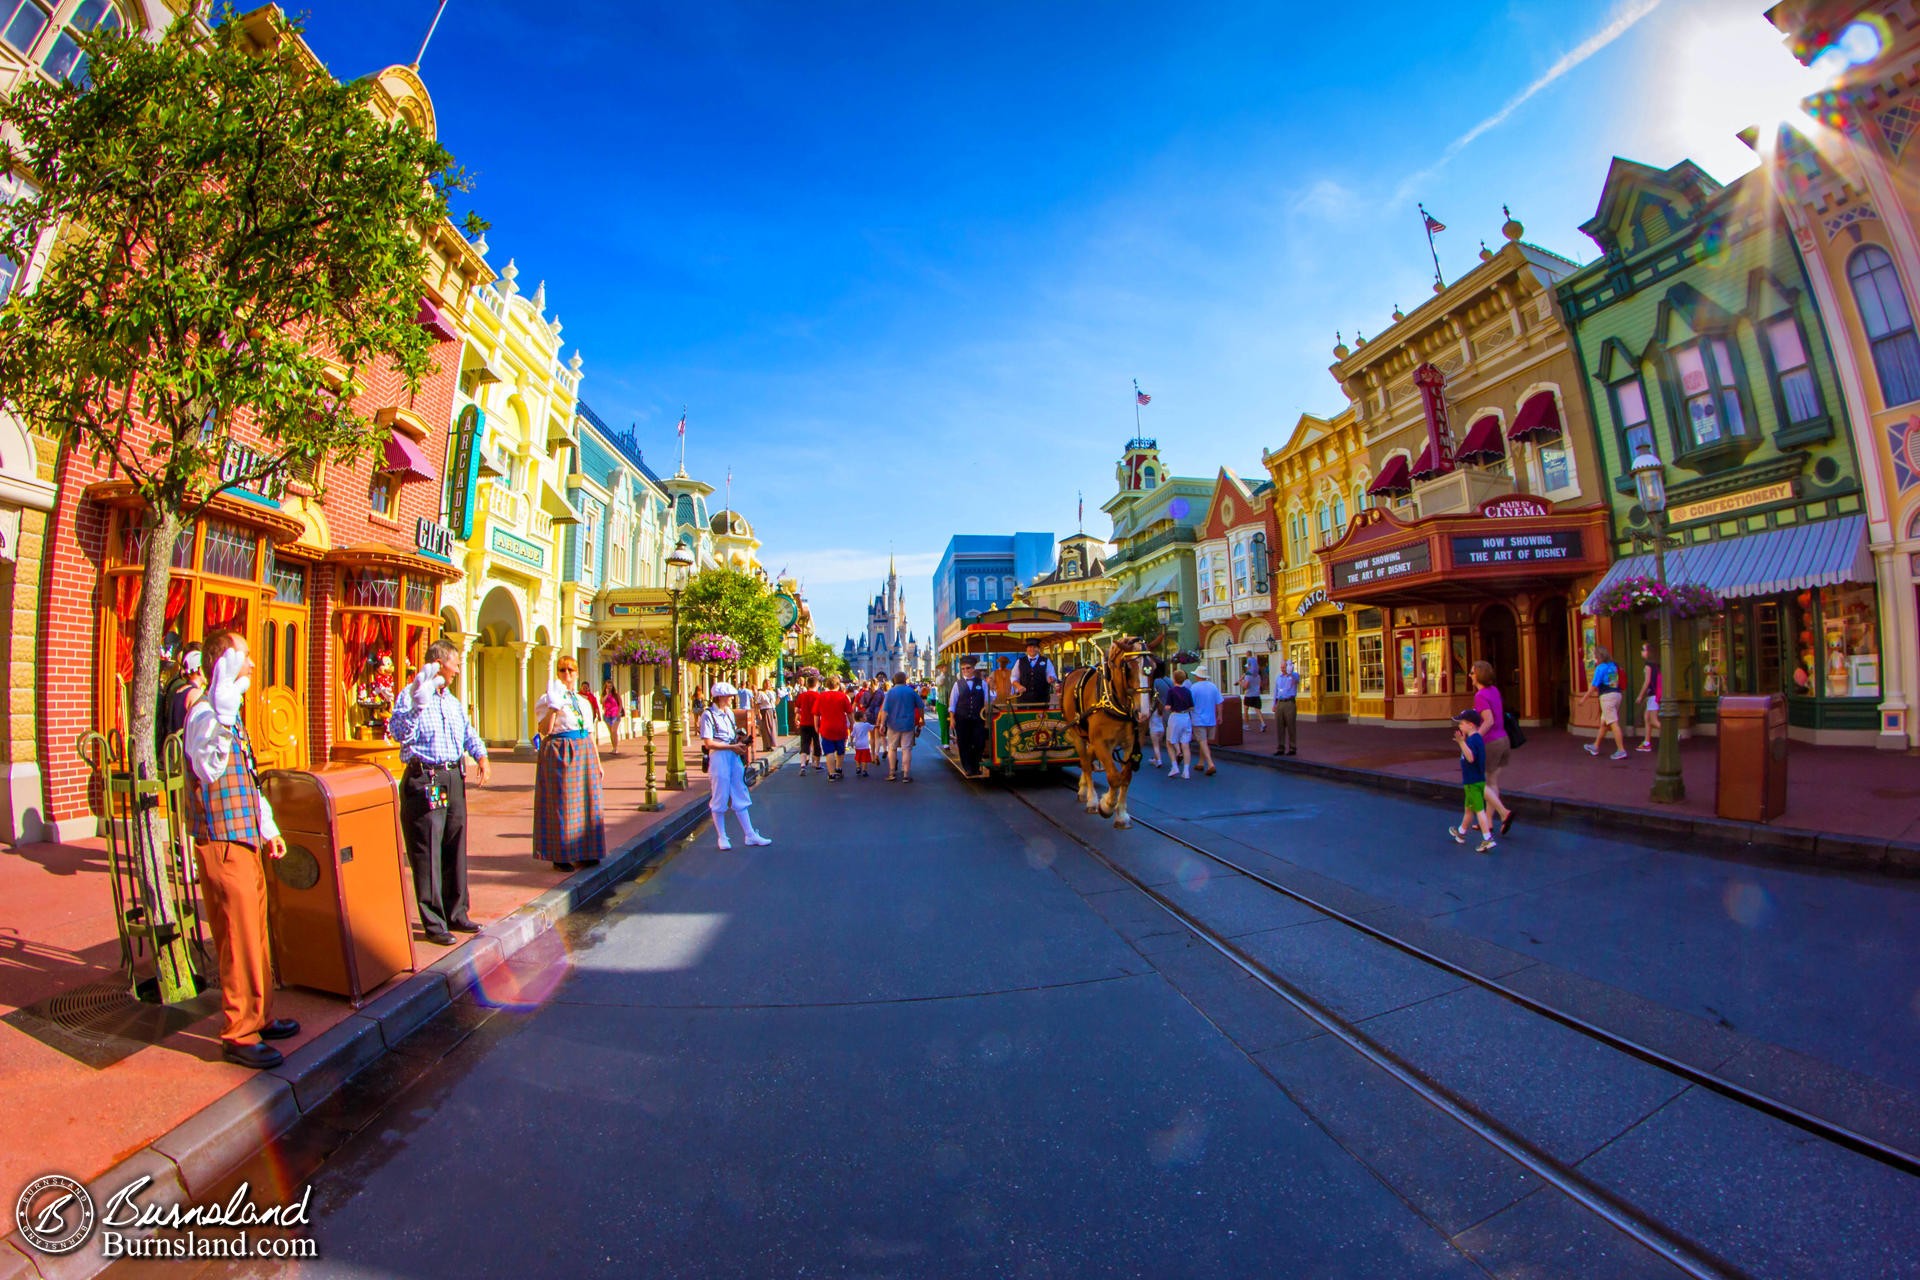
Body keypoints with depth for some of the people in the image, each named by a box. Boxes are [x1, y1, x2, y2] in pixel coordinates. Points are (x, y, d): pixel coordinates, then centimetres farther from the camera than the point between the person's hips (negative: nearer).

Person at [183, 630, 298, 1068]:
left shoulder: (231, 712, 14)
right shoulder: (204, 713, -16)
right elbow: (208, 770, -38)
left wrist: (269, 829, 23)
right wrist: (223, 720, -48)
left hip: (246, 840, 9)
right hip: (223, 842, -9)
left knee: (256, 935, 17)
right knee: (240, 941, -2)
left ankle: (259, 1018, 30)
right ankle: (239, 1036, 10)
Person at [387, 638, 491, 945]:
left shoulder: (453, 701, 16)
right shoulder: (410, 696, -8)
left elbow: (468, 733, 19)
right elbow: (399, 733, -23)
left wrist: (482, 757, 2)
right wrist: (418, 705, -34)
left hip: (454, 778, 7)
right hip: (424, 781, -7)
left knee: (455, 849, 13)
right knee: (427, 854, -1)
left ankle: (456, 913, 25)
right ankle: (434, 923, 8)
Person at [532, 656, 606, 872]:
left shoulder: (584, 702, 16)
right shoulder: (546, 699, -1)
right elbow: (544, 730, -14)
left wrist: (598, 763, 16)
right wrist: (554, 706, -23)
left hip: (585, 754, 6)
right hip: (560, 755, -5)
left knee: (586, 803, 6)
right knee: (561, 805, -2)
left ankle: (584, 853, 16)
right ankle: (560, 856, 7)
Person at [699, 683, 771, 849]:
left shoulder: (729, 713, 14)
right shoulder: (708, 715, -10)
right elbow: (708, 743, -15)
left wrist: (741, 740, 2)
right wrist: (732, 746, -16)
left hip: (734, 756, 7)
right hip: (718, 758, -7)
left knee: (740, 798, 9)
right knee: (719, 800, 3)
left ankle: (749, 835, 13)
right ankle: (722, 837, 15)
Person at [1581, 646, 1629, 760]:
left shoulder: (1600, 668, -11)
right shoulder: (1614, 666, 11)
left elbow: (1594, 686, -11)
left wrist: (1584, 698, -1)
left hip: (1607, 696, -8)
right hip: (1616, 694, 8)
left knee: (1614, 723, -9)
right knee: (1603, 723, 18)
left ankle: (1621, 750, -11)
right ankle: (1595, 746, 29)